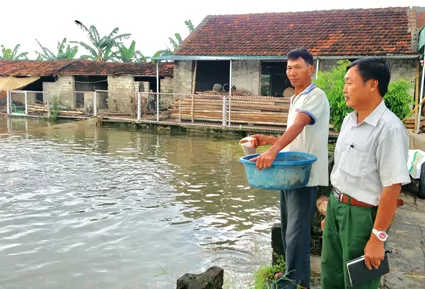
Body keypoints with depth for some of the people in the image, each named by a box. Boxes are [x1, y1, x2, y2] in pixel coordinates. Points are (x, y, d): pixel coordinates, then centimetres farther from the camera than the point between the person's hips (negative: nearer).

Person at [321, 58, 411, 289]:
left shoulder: (389, 128, -23)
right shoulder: (349, 120, 5)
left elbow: (392, 187, -22)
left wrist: (377, 237, -19)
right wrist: (332, 208, 16)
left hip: (361, 214, -8)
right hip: (335, 206, 8)